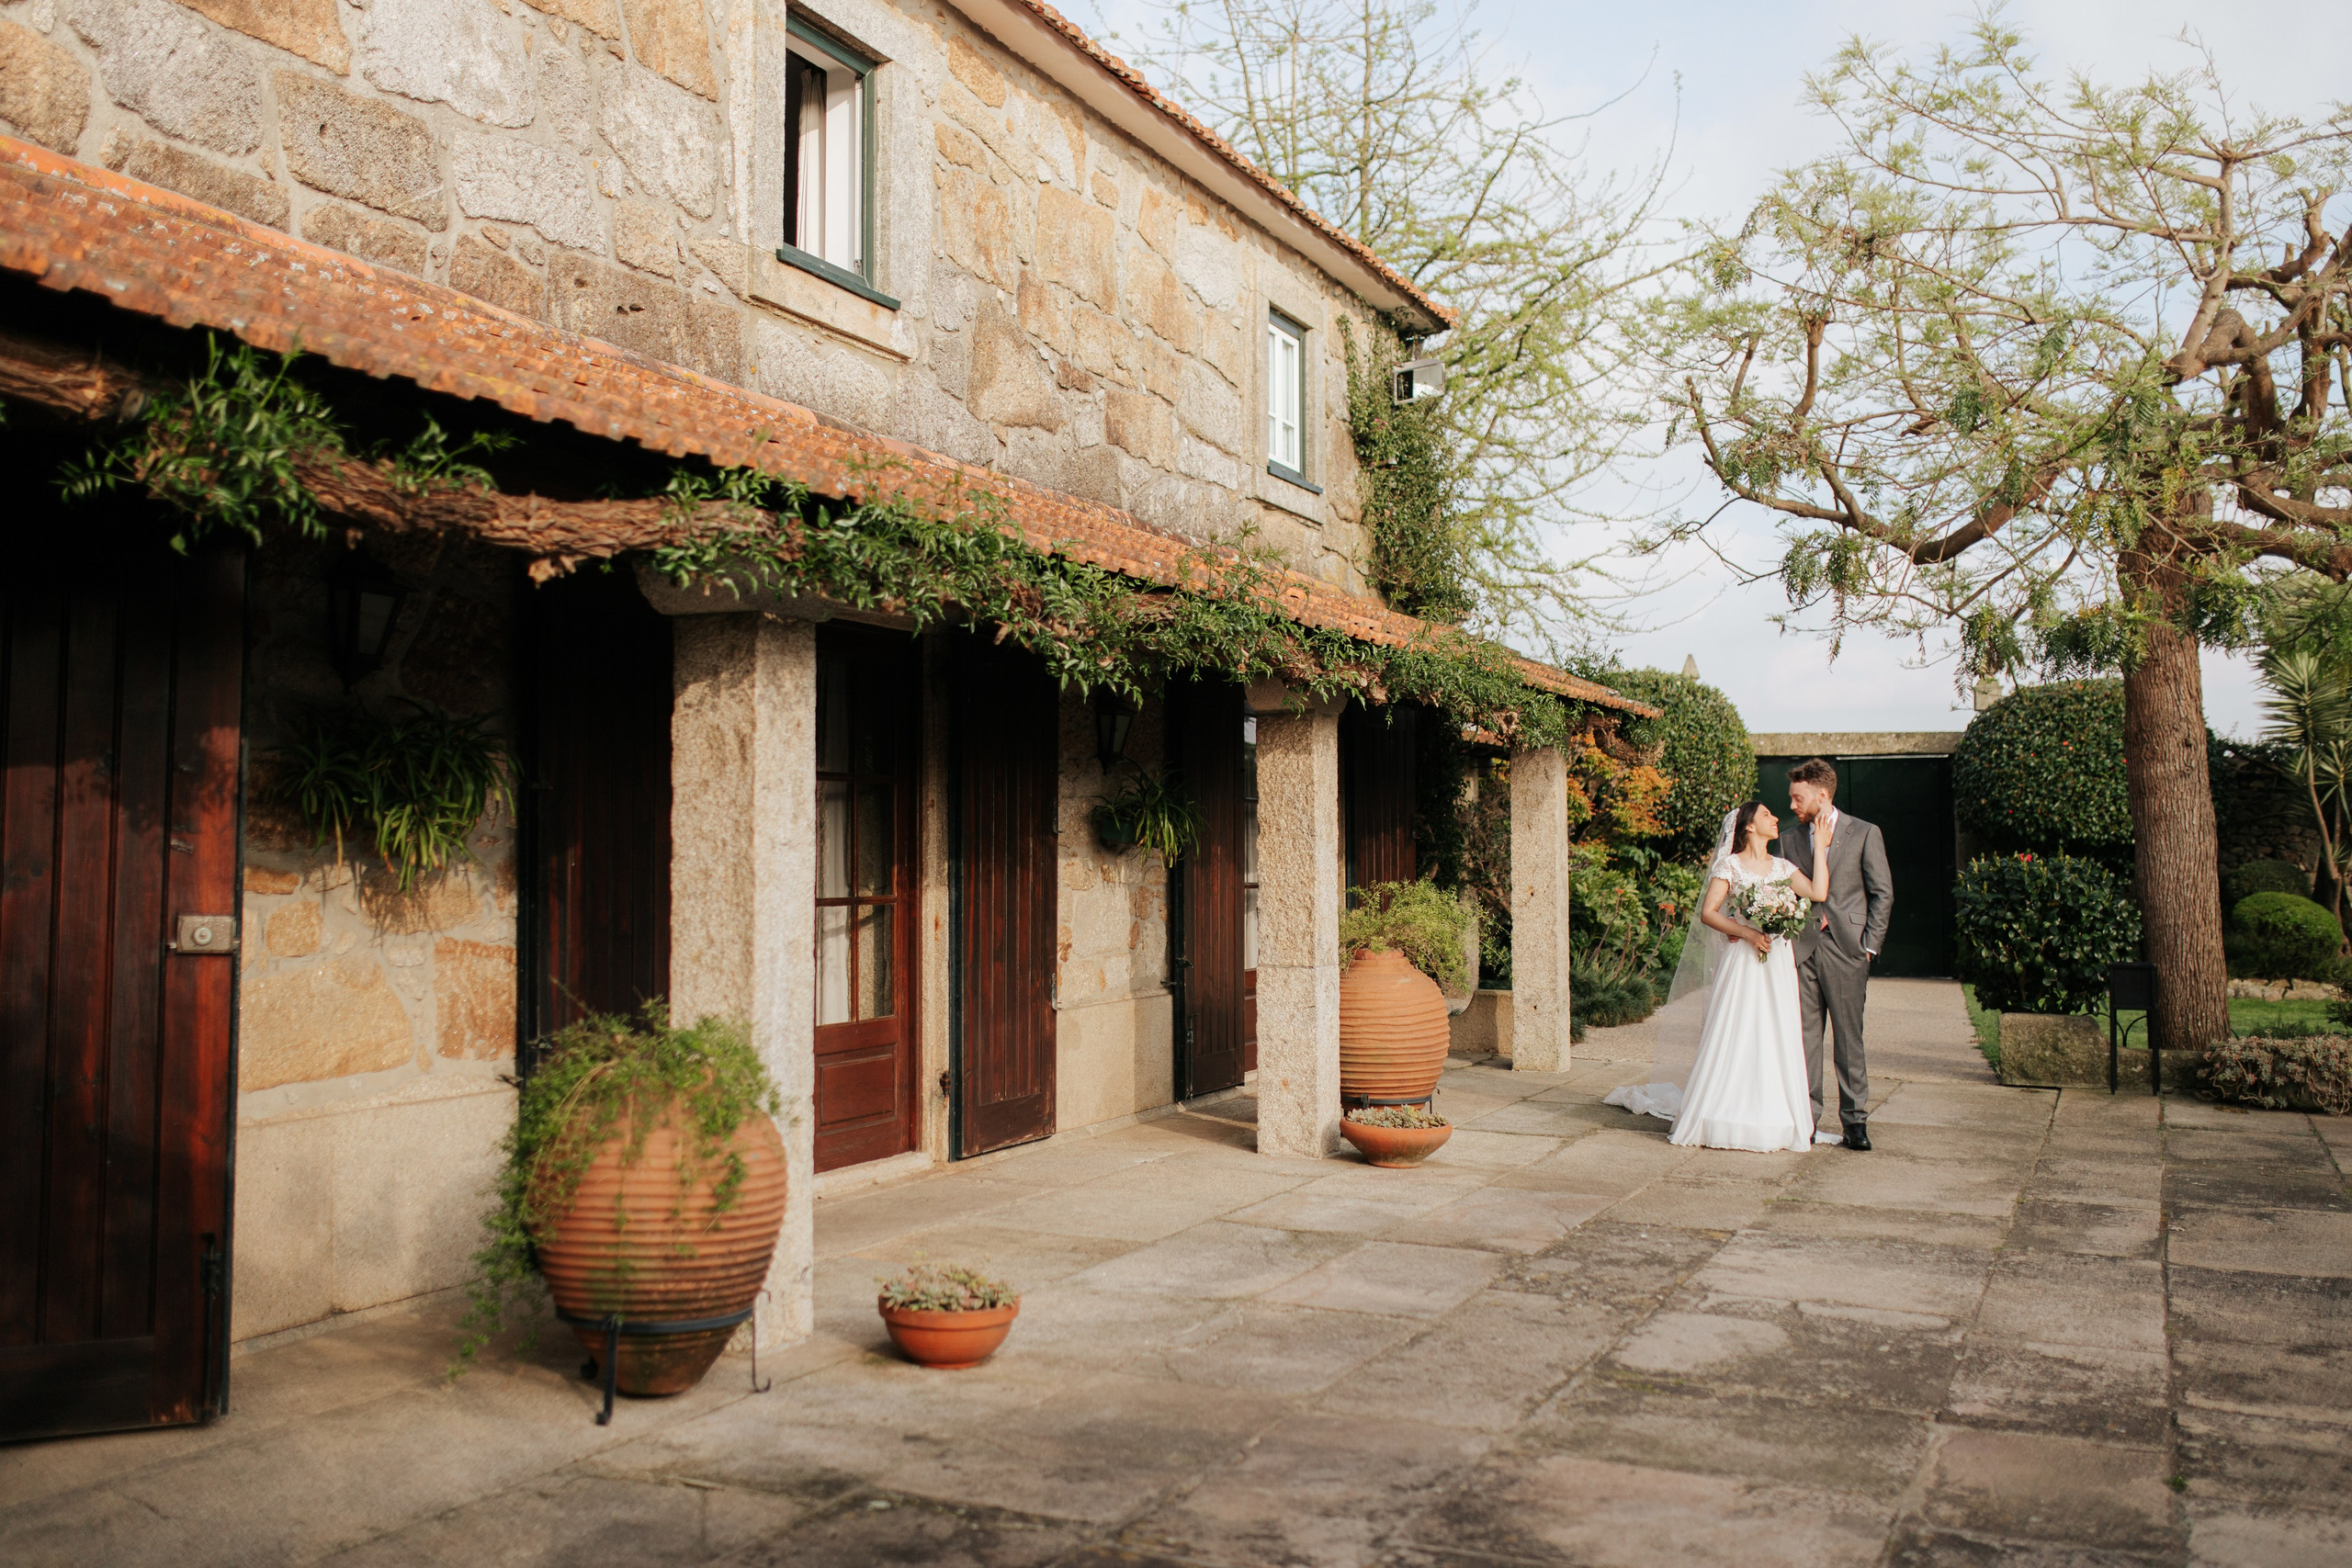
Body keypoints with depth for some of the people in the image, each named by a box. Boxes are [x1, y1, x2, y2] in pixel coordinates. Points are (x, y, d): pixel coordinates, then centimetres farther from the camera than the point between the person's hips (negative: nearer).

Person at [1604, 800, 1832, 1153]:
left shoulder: (1783, 868, 12)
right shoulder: (1729, 865, 0)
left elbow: (1819, 893, -4)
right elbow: (1708, 913, -7)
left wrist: (1820, 847, 0)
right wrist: (1747, 933, -17)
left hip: (1778, 964, 4)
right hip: (1740, 961, -4)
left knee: (1776, 1039, 2)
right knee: (1733, 1039, -5)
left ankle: (1771, 1121, 10)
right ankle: (1729, 1119, 2)